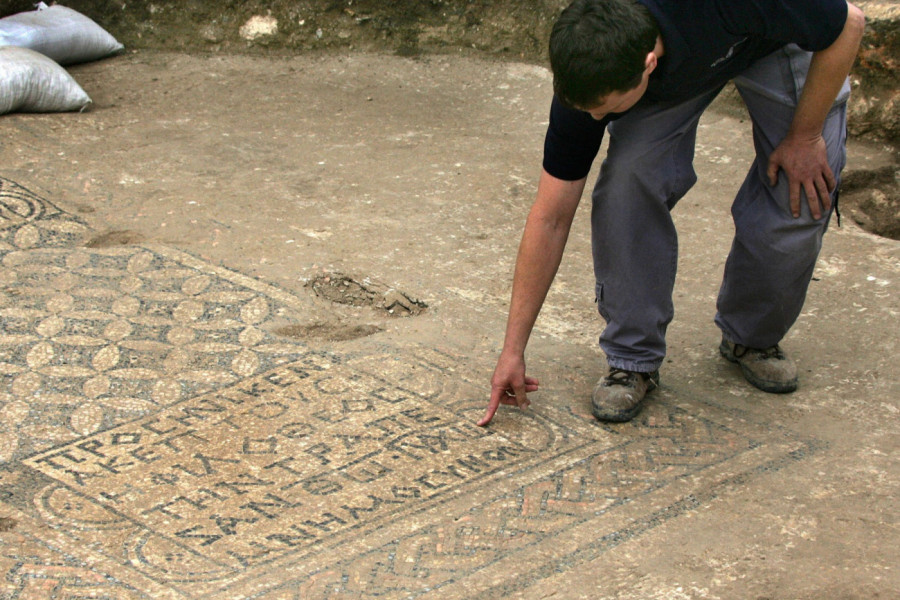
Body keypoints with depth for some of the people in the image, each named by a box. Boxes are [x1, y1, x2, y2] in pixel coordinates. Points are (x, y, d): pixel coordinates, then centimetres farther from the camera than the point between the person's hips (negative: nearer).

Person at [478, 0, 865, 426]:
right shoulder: (587, 77, -31)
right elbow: (550, 219, -19)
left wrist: (805, 136, -17)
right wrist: (513, 351, -17)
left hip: (778, 38, -1)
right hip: (675, 66, 2)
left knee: (798, 200, -14)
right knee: (628, 180, -21)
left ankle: (753, 339, 14)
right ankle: (633, 358, -3)